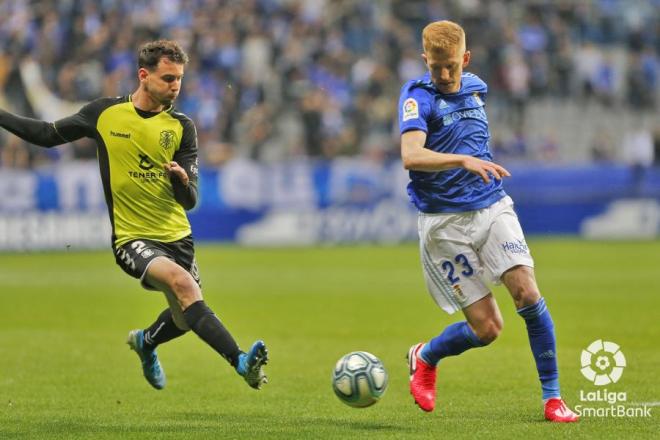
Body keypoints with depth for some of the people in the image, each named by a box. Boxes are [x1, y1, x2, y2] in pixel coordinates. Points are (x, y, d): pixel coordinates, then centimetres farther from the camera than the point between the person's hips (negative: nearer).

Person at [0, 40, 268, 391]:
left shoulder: (181, 127, 2)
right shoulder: (103, 113, -2)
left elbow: (189, 200, -2)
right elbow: (49, 135, 14)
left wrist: (182, 180, -24)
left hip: (177, 236, 4)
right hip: (132, 238, -4)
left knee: (186, 316, 15)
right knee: (182, 283, -30)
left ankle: (146, 342, 50)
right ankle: (241, 361, -37)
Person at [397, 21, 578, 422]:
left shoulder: (475, 88, 9)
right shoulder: (418, 96, -11)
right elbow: (411, 156, -30)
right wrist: (463, 160, -42)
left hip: (493, 207, 5)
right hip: (444, 222, -5)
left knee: (527, 290, -16)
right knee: (487, 328, -6)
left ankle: (553, 397, -7)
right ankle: (425, 357, 26)